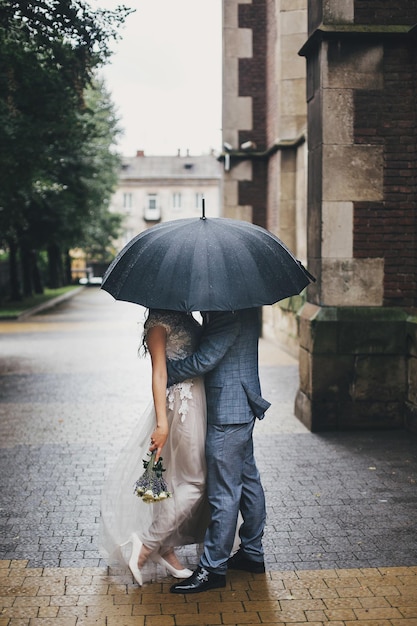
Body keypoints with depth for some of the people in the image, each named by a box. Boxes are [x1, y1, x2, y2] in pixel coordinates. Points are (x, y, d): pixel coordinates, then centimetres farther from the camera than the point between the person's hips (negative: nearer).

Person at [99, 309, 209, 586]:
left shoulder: (185, 318, 14)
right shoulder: (159, 322, -12)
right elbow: (159, 373, -20)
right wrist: (162, 424, -26)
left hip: (197, 404, 8)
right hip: (182, 406, -8)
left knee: (178, 481, 12)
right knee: (195, 482, -5)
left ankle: (165, 548, 22)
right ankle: (146, 544, 3)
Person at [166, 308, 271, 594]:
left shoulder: (229, 311, -22)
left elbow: (205, 359, -22)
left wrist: (167, 371, -10)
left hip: (228, 412, -11)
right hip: (243, 408, 11)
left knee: (223, 493, -2)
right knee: (248, 480, 18)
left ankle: (213, 568, 7)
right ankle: (253, 553, 30)